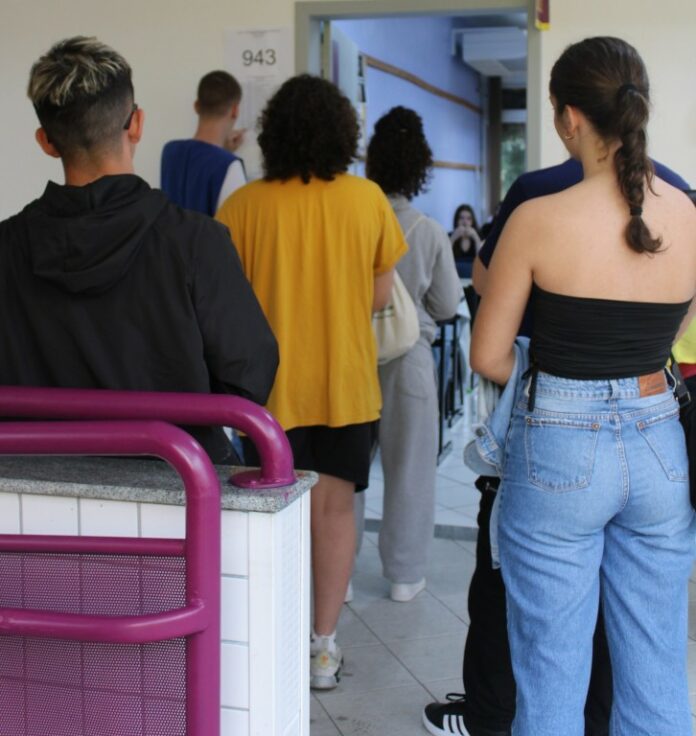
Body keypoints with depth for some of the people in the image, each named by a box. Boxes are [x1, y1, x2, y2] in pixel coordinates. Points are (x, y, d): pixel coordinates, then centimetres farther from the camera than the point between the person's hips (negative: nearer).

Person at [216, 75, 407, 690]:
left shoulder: (245, 206, -9)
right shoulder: (368, 200, -5)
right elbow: (381, 296, 2)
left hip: (271, 385, -1)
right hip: (346, 381, 1)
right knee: (334, 507, 10)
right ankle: (324, 646, 15)